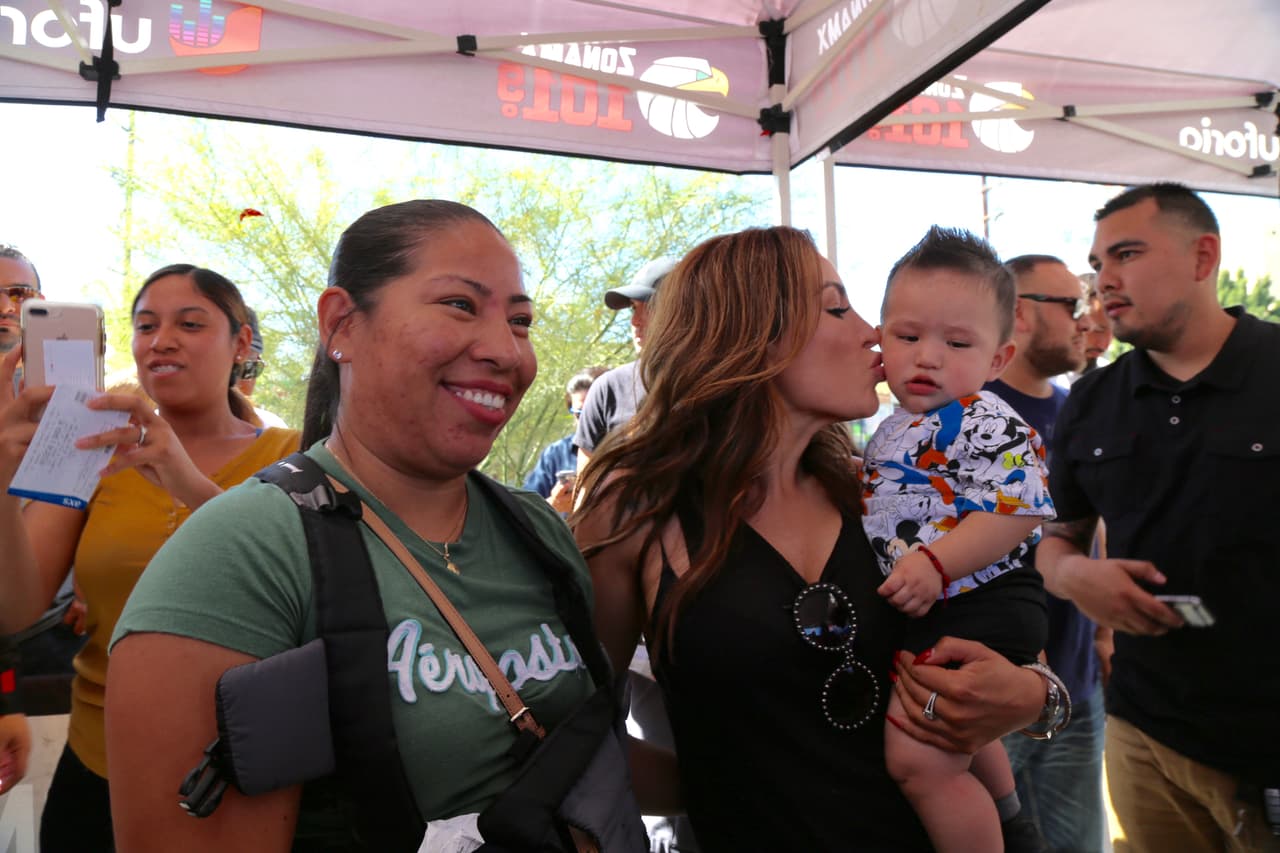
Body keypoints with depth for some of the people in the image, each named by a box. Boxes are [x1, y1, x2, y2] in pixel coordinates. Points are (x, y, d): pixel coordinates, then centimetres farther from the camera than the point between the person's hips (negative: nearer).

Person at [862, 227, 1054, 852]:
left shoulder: (985, 421, -17)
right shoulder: (896, 428, 11)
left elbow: (1017, 509, -26)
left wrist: (935, 563, -30)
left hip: (978, 613, -11)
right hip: (928, 615, 11)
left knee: (918, 757, -16)